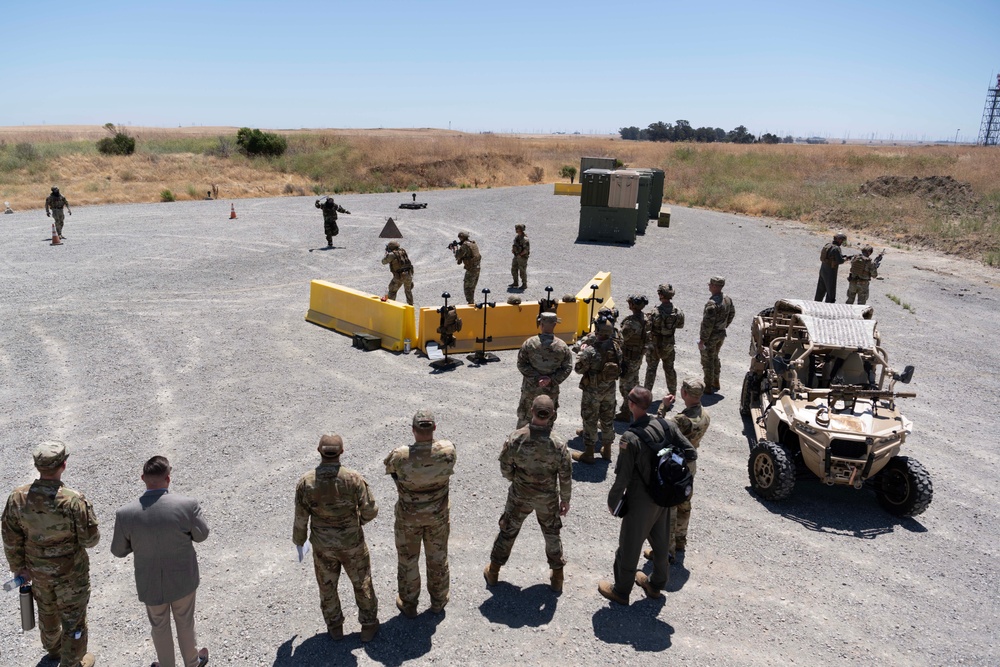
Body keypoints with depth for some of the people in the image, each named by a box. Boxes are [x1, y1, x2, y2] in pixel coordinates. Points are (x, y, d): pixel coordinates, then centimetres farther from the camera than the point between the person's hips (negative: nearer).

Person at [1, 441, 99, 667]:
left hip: (38, 570, 5)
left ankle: (53, 648, 55)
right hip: (70, 572, -5)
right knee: (73, 617, 17)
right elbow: (90, 540, -21)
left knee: (47, 609, 30)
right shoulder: (74, 501, -33)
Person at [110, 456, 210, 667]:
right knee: (185, 622, 25)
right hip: (183, 579, 0)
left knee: (159, 626, 26)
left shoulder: (125, 514, -23)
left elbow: (118, 551, -8)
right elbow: (201, 535, -10)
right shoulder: (188, 505, -27)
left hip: (150, 583, 0)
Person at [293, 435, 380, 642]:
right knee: (362, 582, 21)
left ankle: (335, 627, 42)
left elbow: (300, 518, -11)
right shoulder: (354, 479, -25)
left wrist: (299, 541, 9)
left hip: (322, 544, 2)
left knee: (327, 585, 25)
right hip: (351, 542, -1)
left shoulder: (306, 482, -21)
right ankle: (368, 625, 35)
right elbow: (370, 510, -17)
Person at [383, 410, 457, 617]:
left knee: (408, 559, 20)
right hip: (438, 514, 2)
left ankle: (408, 604, 39)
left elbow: (388, 467, -6)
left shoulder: (400, 456, -30)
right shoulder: (448, 450, -25)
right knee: (438, 557, 23)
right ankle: (438, 601, 42)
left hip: (409, 516, -2)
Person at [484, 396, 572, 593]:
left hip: (519, 495, 1)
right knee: (552, 534, 23)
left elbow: (505, 467, -12)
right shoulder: (558, 444, -26)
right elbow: (566, 477, -14)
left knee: (507, 531, 21)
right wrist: (565, 500, 3)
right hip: (547, 499, 0)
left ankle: (493, 572, 38)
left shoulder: (515, 439, -26)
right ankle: (557, 578, 36)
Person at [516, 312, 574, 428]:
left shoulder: (529, 343, -13)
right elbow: (567, 368, -9)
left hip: (530, 388, 0)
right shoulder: (562, 346, -10)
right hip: (551, 390, 1)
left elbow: (521, 364, -13)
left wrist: (536, 378, -15)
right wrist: (551, 379, -14)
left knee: (524, 417, 18)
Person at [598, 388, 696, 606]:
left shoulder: (630, 438, -28)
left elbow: (622, 477, -22)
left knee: (629, 547, 13)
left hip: (641, 500, -6)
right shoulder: (666, 425, -11)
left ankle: (621, 591, 32)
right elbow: (691, 453, -6)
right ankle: (656, 584, 45)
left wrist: (613, 501, -7)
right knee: (660, 542, 24)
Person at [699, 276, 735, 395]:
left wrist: (702, 340, -20)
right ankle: (716, 383, 35)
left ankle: (708, 387, 13)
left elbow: (707, 324, -27)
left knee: (707, 361, 5)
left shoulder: (712, 303, -28)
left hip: (711, 336, -8)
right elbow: (732, 314, 15)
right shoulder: (727, 300, -1)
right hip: (722, 334, 9)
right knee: (715, 358, 24)